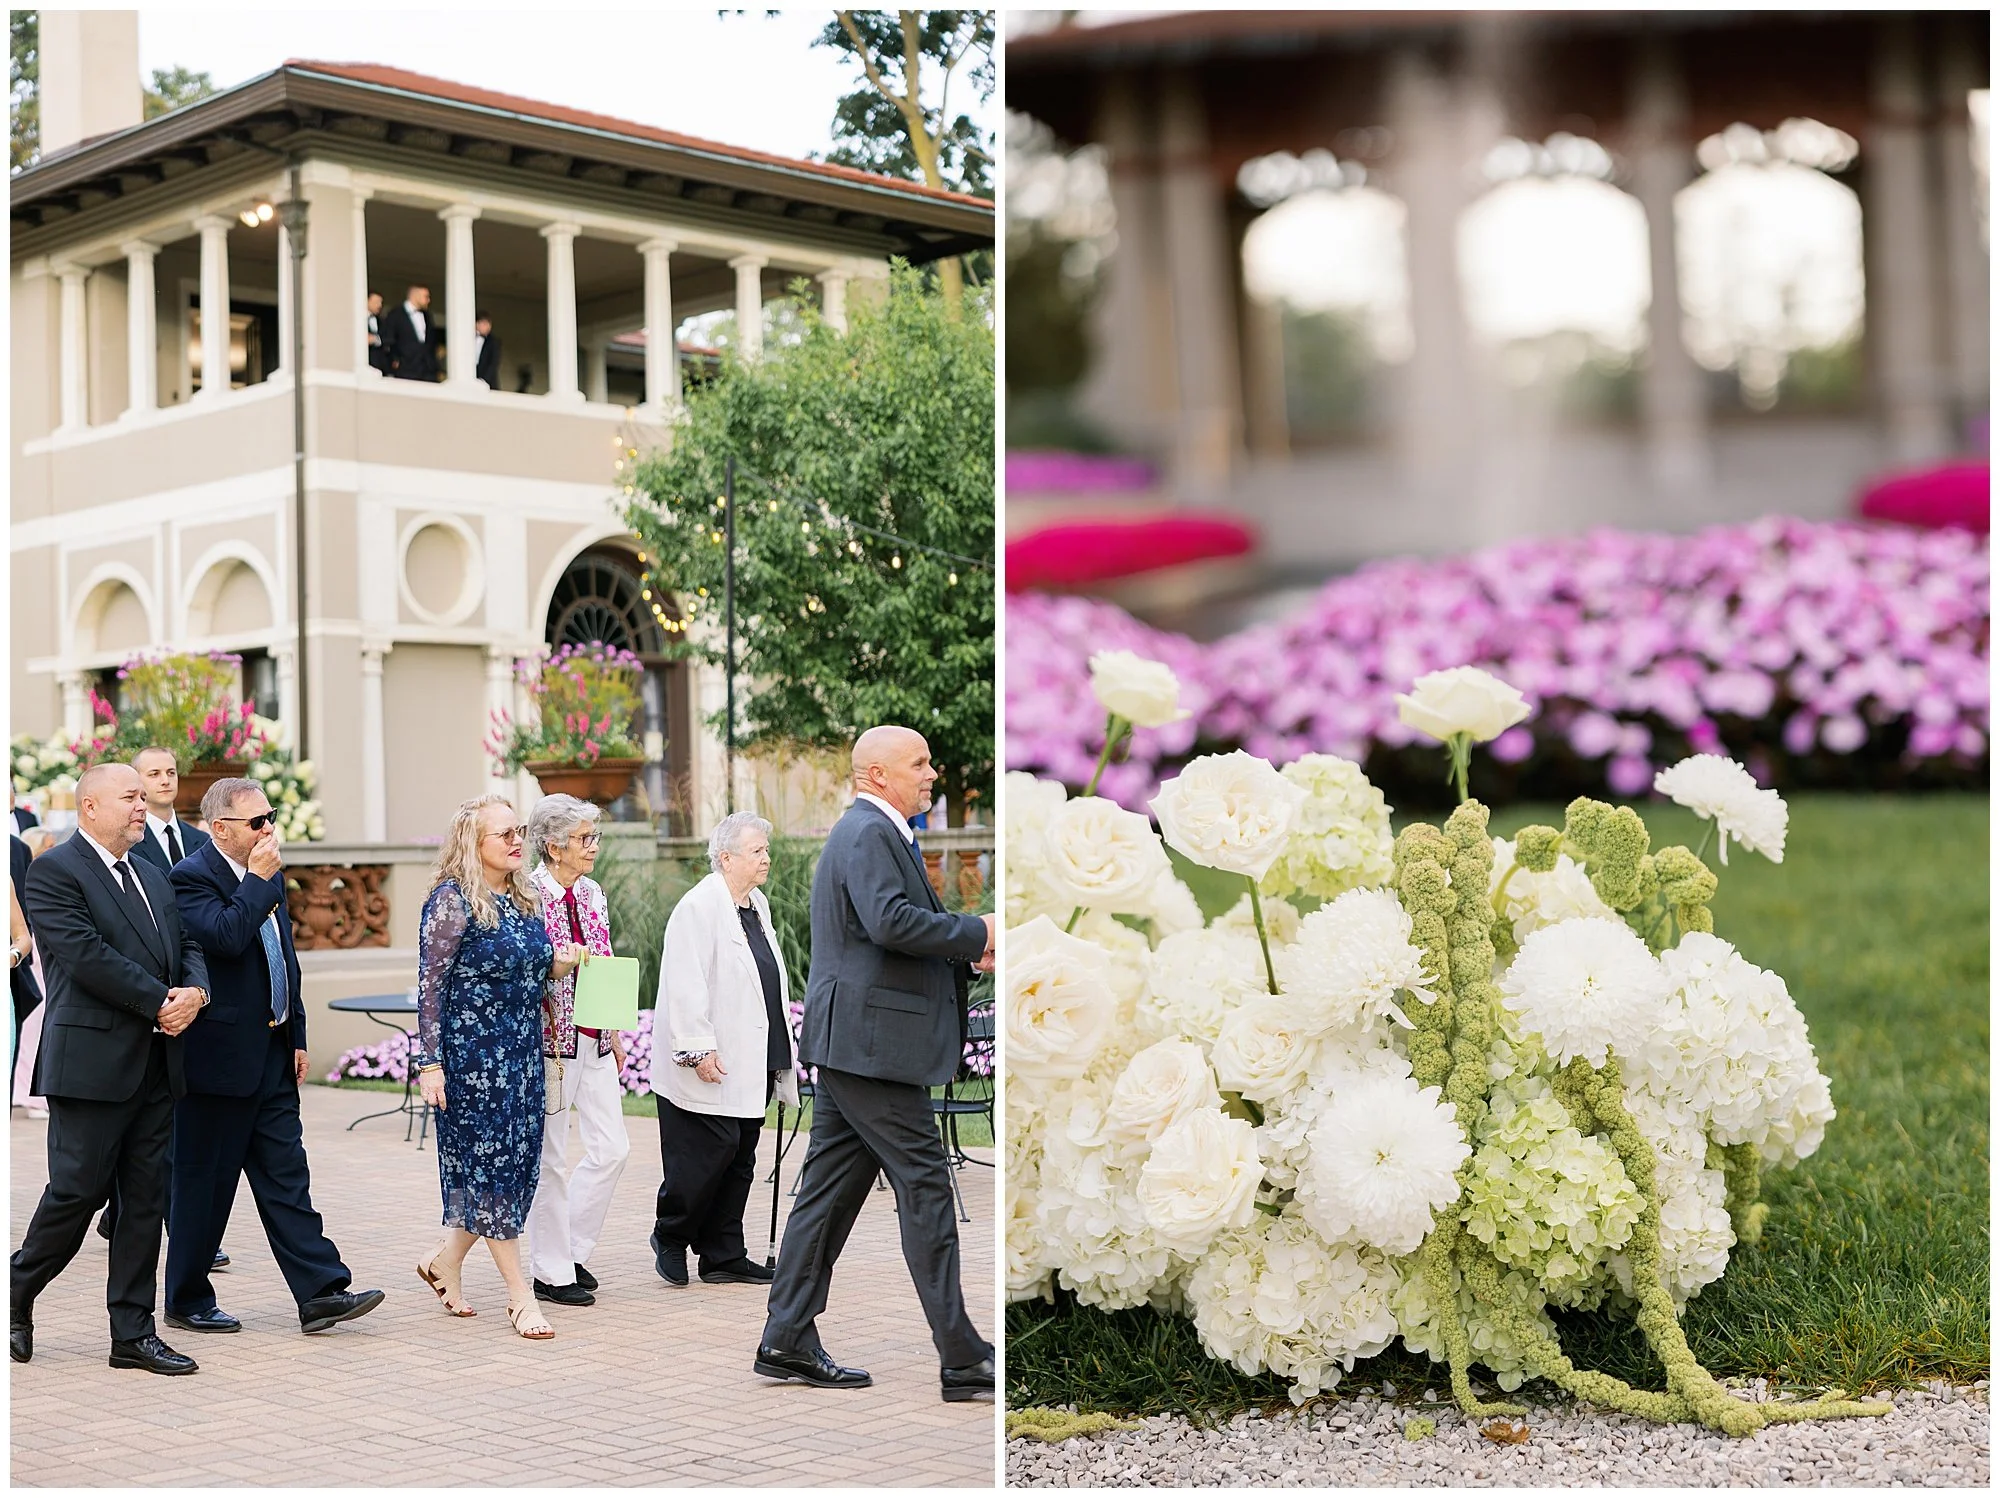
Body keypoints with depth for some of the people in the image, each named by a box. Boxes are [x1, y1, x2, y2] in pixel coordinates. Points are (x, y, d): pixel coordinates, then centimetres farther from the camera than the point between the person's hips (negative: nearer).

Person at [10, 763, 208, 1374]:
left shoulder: (153, 877, 18)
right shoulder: (54, 871, -7)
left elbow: (187, 945, 16)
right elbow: (86, 955, -17)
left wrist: (195, 991, -6)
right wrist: (161, 1002, -15)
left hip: (156, 1065, 7)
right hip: (92, 1063, -7)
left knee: (147, 1199, 6)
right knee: (76, 1192, -2)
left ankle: (133, 1332, 12)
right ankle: (17, 1295, 22)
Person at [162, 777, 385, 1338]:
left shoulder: (269, 875, 13)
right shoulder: (191, 877, -12)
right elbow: (226, 937, -30)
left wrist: (297, 1037, 17)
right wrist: (259, 880, -19)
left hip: (271, 1055, 8)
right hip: (219, 1056, -8)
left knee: (286, 1176, 6)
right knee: (204, 1181, 3)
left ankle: (321, 1292, 4)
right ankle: (187, 1299, 16)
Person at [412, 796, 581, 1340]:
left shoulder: (521, 899, 11)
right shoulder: (452, 901, -11)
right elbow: (430, 985, -12)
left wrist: (557, 965, 2)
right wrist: (429, 1063, -16)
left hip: (522, 1051, 8)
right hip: (470, 1053, -8)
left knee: (516, 1162, 9)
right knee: (489, 1161, -4)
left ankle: (446, 1261, 27)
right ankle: (519, 1295, 0)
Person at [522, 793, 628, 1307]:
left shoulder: (593, 893, 11)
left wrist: (615, 1034, 17)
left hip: (594, 1040, 7)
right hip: (550, 1039, -7)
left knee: (612, 1148, 5)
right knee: (551, 1160, 1)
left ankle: (572, 1248, 21)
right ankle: (552, 1273, 11)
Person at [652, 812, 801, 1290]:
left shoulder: (758, 905, 16)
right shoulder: (698, 907, -13)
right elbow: (684, 986, -18)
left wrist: (785, 1043, 19)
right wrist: (698, 1049, -22)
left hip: (751, 1066, 9)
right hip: (710, 1066, -9)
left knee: (739, 1160, 10)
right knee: (708, 1152, -7)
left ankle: (723, 1256, 16)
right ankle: (670, 1238, 14)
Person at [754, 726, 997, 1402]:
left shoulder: (875, 833, 22)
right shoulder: (870, 834, -12)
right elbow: (891, 920, -27)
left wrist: (967, 953, 9)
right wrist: (976, 934, -16)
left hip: (849, 1042, 11)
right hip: (872, 1041, -11)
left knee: (830, 1189, 11)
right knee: (924, 1186, -7)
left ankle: (787, 1342, 15)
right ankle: (962, 1358, -4)